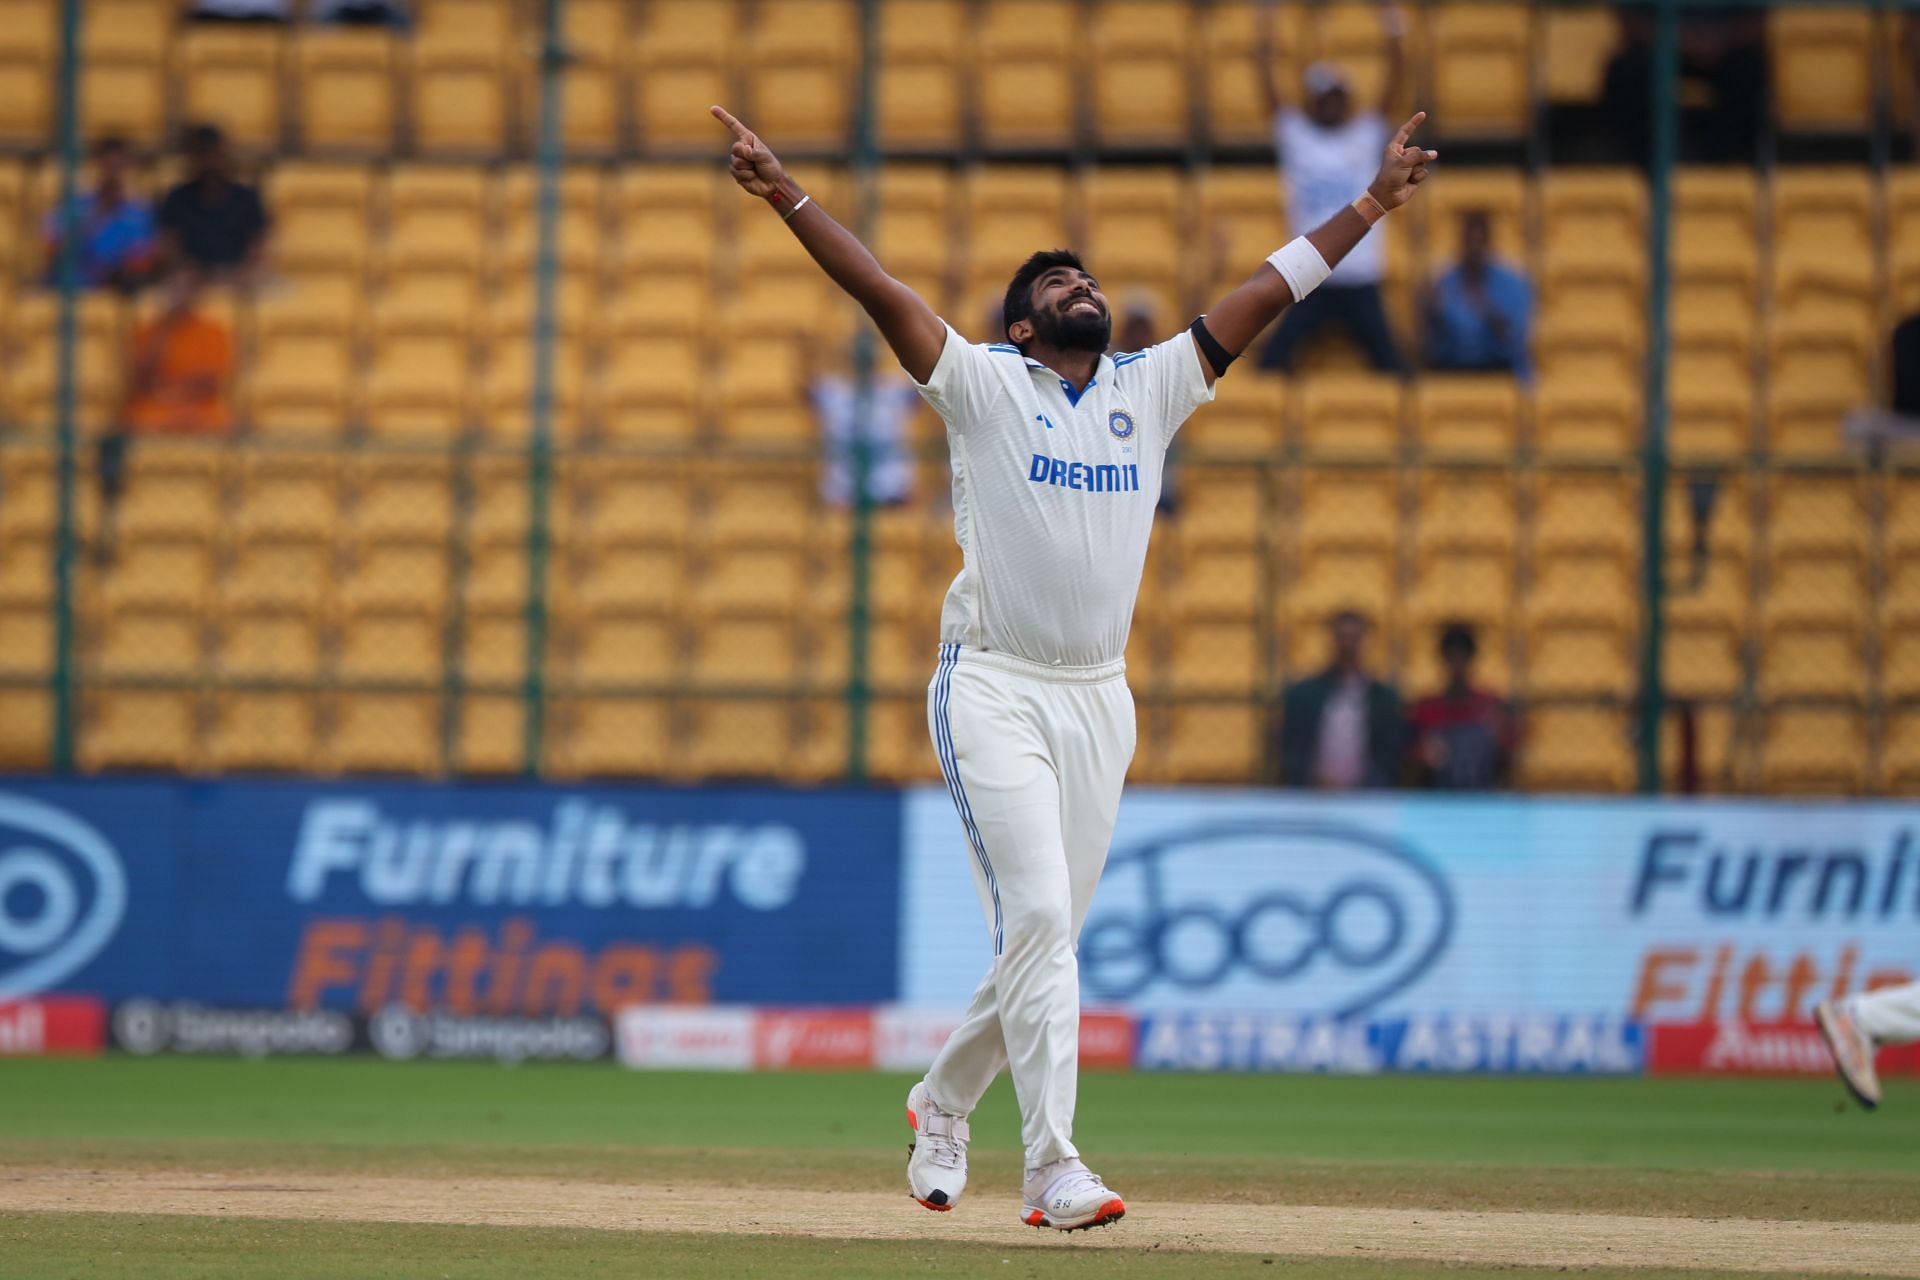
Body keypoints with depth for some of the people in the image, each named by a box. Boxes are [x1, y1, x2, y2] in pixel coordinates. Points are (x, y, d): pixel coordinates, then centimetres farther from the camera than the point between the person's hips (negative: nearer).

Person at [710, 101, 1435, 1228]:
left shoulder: (1151, 390, 12)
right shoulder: (985, 384, 1)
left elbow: (1267, 294, 12)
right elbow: (882, 291, -10)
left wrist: (1371, 207, 11)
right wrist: (787, 197, -22)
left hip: (1099, 701, 5)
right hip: (992, 692, -5)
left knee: (1047, 940, 8)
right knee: (1037, 918, -15)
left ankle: (945, 1102, 32)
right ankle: (1054, 1167, -18)